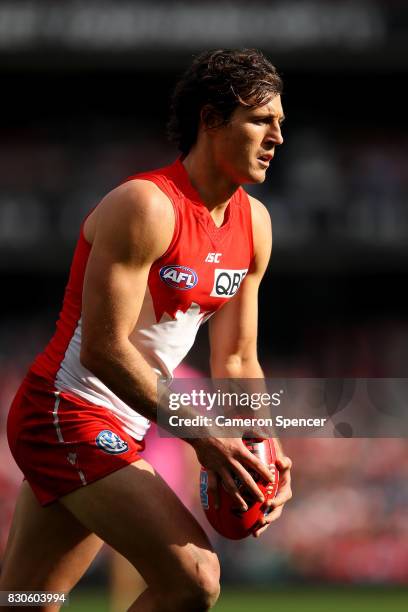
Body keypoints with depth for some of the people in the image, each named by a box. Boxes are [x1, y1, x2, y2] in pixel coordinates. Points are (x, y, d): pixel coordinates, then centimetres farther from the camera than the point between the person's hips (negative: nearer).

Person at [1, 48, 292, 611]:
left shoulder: (254, 224, 8)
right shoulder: (146, 206, -19)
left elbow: (237, 360, 12)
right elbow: (103, 349, -23)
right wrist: (201, 436, -26)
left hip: (123, 433, 9)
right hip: (68, 416, -9)